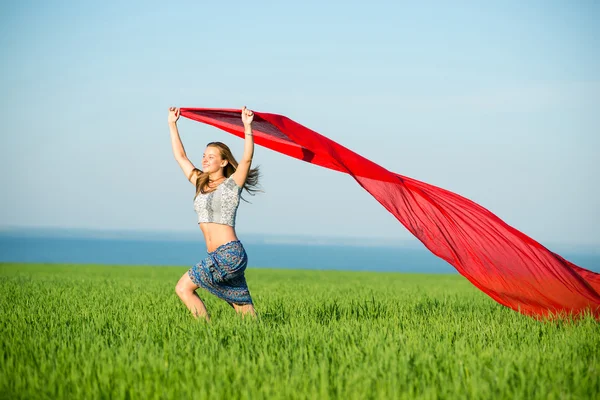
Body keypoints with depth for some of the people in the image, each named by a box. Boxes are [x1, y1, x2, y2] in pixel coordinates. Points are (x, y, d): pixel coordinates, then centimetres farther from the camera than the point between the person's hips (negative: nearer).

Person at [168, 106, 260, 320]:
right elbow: (180, 156, 23)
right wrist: (172, 124, 22)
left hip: (230, 253, -7)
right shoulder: (201, 184, 17)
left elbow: (247, 158, -17)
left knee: (184, 287, -11)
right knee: (244, 311, 4)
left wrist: (247, 127, -24)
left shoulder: (232, 184, -1)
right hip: (216, 256, 7)